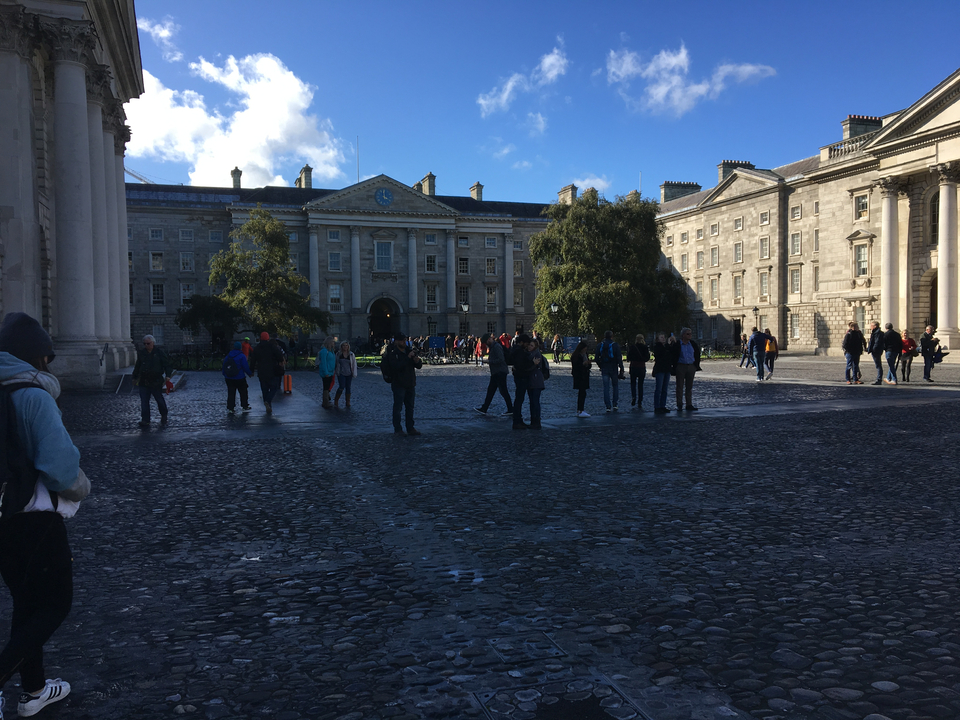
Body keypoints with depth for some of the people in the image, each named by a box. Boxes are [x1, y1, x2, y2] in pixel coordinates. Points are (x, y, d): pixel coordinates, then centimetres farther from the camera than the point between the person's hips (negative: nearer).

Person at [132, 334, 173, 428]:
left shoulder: (159, 353, -1)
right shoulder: (141, 353, 11)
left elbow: (167, 365, -1)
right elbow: (137, 366, 22)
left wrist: (168, 375, -14)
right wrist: (135, 377, 26)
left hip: (156, 381, -3)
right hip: (143, 382, 3)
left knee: (159, 399, 8)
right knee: (144, 401, -4)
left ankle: (164, 417, 30)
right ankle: (145, 421, -4)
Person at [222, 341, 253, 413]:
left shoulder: (228, 356, 7)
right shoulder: (241, 356, -11)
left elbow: (223, 367, 11)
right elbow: (246, 367, -12)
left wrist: (225, 375, 23)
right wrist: (250, 373, 3)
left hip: (228, 378, 5)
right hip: (239, 378, -5)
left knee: (231, 393, 8)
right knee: (243, 392, 9)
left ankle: (230, 407, 5)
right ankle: (244, 407, 14)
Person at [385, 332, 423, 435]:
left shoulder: (409, 351, 10)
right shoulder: (392, 354, -8)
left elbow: (419, 366, 10)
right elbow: (396, 366, -25)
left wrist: (417, 361, -13)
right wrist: (408, 358, -26)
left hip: (410, 384, 6)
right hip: (398, 385, -6)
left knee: (410, 407, 10)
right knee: (397, 407, -1)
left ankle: (410, 428, 18)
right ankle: (398, 429, 7)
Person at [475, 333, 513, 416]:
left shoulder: (497, 347, -15)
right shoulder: (491, 347, 17)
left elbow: (501, 359, -23)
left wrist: (490, 361, -16)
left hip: (500, 372, -10)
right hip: (495, 373, 10)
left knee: (503, 391, -6)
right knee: (490, 390, 11)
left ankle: (511, 410, 1)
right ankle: (484, 409, 15)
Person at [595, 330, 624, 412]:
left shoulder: (599, 346, 3)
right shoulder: (615, 345, -6)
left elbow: (597, 358, 6)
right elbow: (619, 358, -10)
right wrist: (621, 369, -8)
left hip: (604, 369, 2)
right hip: (613, 369, -2)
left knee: (606, 387, 3)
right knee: (615, 386, 13)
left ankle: (608, 407, -1)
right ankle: (614, 404, 8)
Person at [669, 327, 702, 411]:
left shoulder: (693, 344, 8)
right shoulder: (677, 345, -6)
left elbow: (697, 355, 19)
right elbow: (672, 356, -3)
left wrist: (696, 366, 14)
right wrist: (674, 367, -9)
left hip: (691, 367, 4)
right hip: (680, 367, -4)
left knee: (689, 386, 8)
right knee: (680, 386, -1)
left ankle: (689, 404, 14)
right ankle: (679, 405, 5)